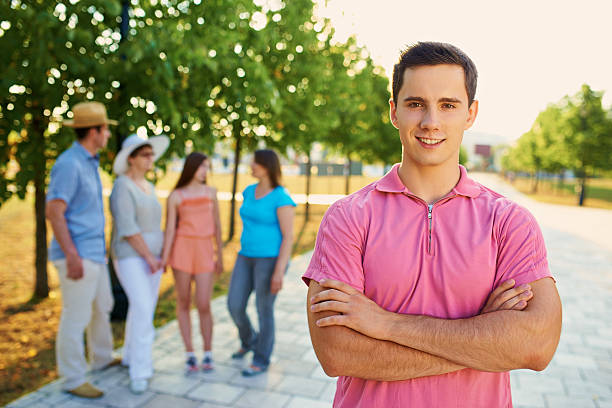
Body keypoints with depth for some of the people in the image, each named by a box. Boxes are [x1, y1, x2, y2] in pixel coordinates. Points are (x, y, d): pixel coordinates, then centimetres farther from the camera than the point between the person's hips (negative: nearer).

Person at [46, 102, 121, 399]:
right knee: (76, 317, 0)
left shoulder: (90, 162, 13)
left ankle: (102, 358, 40)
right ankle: (73, 379, 13)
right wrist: (72, 256, -24)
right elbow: (54, 212, -21)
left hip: (95, 253, 10)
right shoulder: (69, 164, -17)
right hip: (78, 256, -10)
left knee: (102, 307, 22)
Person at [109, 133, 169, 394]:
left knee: (143, 308, 13)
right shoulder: (122, 187, -15)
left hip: (151, 256, 8)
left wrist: (161, 255, 12)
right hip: (130, 257, -8)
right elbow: (127, 228, -20)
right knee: (143, 310, -17)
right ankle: (139, 372, -12)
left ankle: (132, 356, 30)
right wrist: (149, 257, -18)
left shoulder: (148, 187, 13)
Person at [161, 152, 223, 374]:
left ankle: (208, 353, 14)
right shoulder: (175, 196, 2)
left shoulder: (211, 192, 10)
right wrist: (164, 258, -11)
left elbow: (216, 225, 12)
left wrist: (220, 256, 12)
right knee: (183, 304, 5)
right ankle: (190, 354, 16)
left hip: (205, 251, 1)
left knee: (203, 306, -3)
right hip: (182, 249, -1)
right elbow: (170, 229, -2)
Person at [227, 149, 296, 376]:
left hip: (271, 260, -7)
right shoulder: (250, 192, 9)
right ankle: (249, 340, 37)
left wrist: (279, 271, -19)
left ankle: (261, 360, 24)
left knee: (264, 311, 3)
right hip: (248, 258, 7)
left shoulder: (282, 198, -14)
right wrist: (242, 256, 22)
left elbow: (289, 236, -15)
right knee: (234, 306, 7)